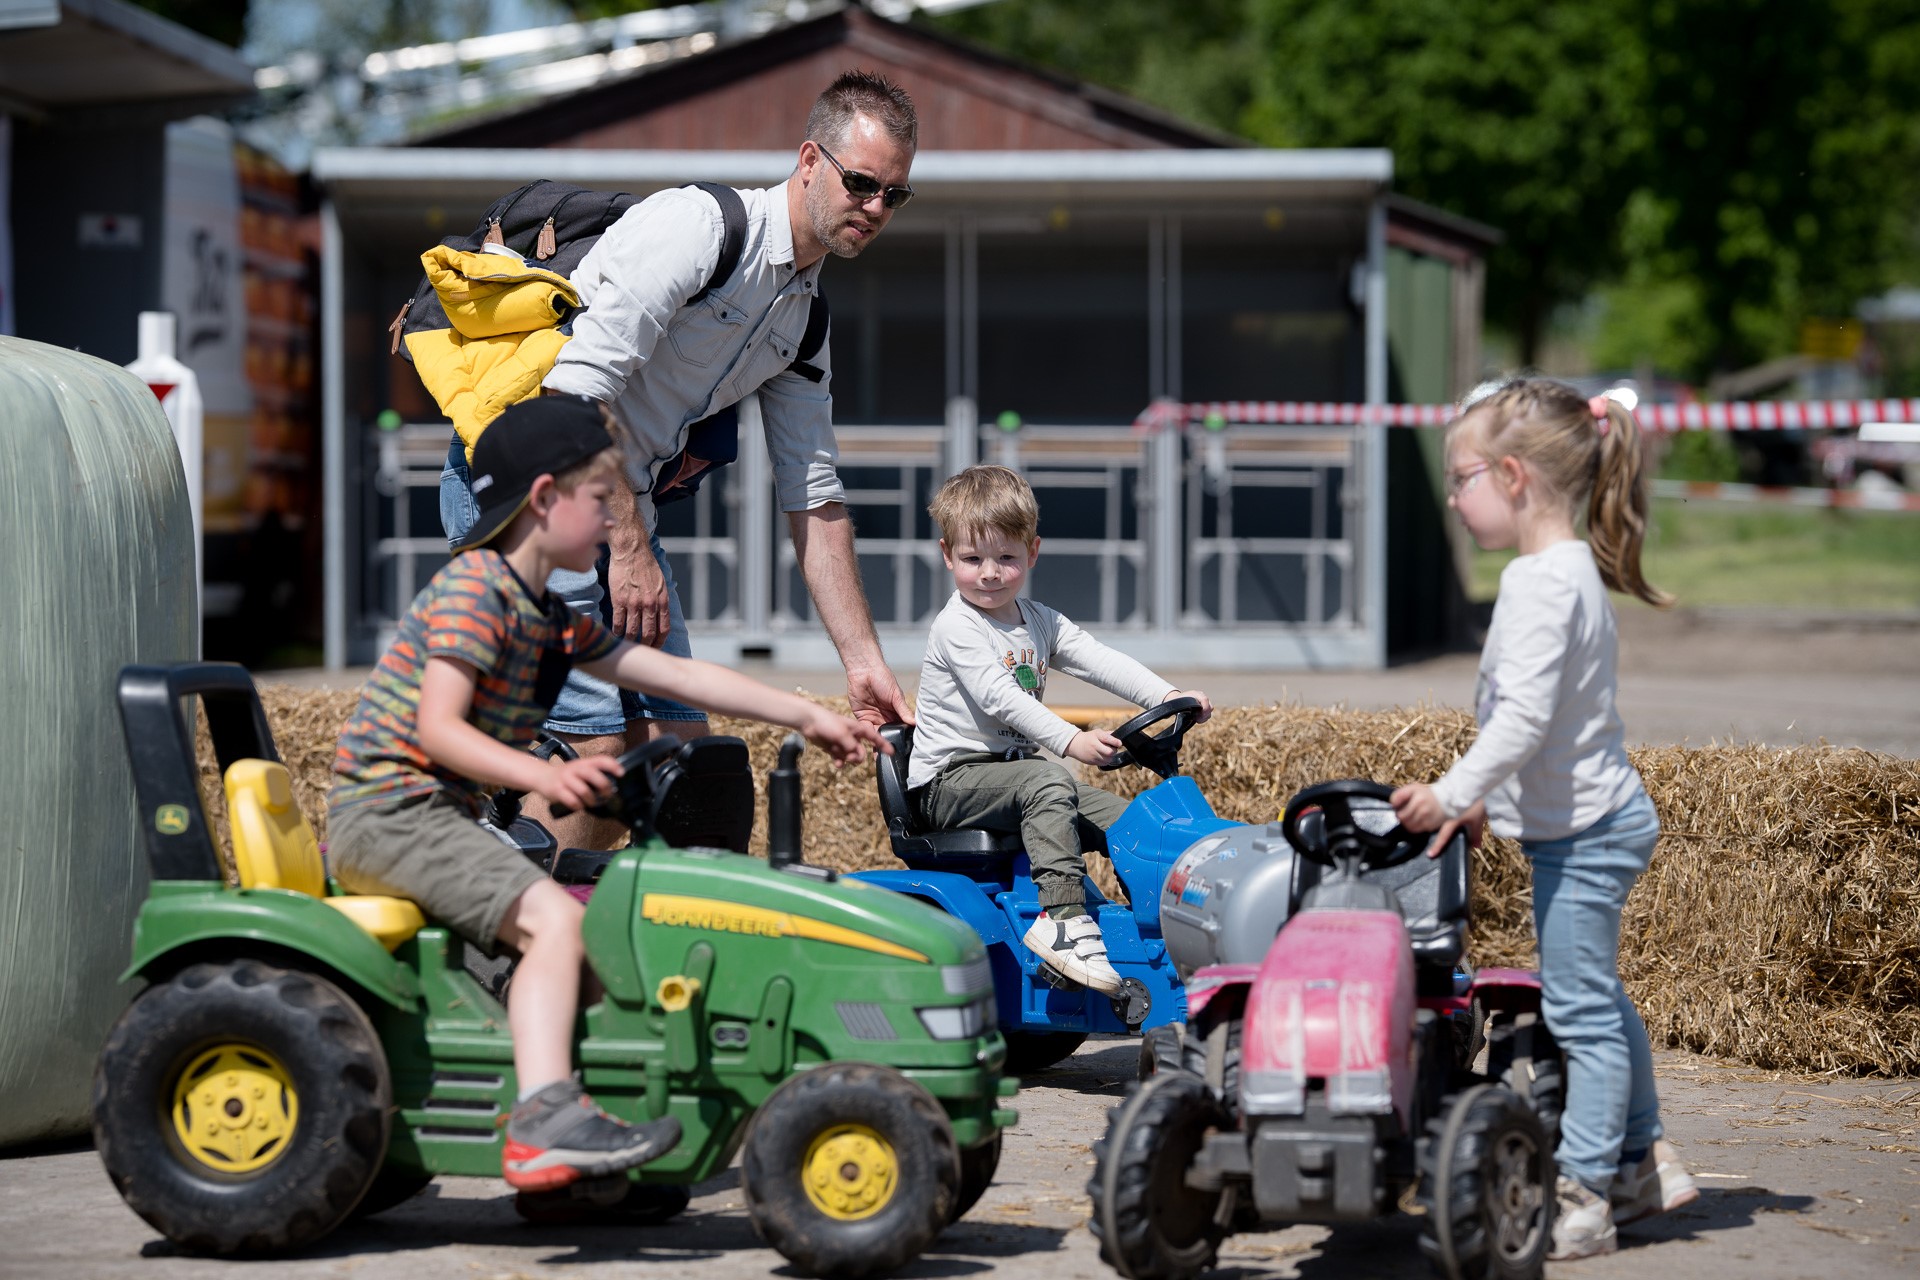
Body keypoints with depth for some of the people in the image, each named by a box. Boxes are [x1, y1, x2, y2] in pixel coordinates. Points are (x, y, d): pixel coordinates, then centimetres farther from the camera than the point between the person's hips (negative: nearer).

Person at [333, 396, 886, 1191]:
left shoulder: (553, 620, 17)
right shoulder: (472, 591, -11)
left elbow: (677, 675, 19)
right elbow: (438, 729, -21)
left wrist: (805, 715, 18)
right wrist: (545, 776, -32)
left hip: (441, 822, 10)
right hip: (388, 810, -10)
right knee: (554, 917, -24)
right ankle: (545, 1119, -36)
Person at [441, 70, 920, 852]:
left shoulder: (806, 320, 13)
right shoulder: (698, 224, -14)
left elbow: (814, 499, 16)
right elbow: (577, 385, -23)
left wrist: (863, 660, 10)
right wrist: (630, 550, -21)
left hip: (624, 507, 9)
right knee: (596, 745, -17)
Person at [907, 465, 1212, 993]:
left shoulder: (1039, 622, 14)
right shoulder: (957, 627, -12)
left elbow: (1100, 661, 2)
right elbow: (999, 697, -24)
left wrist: (1169, 697, -13)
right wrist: (1070, 741, -34)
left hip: (1014, 769, 8)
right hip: (949, 780, -8)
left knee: (1124, 815, 0)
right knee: (1049, 782, -34)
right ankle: (1062, 919, -43)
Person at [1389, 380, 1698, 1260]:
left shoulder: (1543, 584, -22)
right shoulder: (1570, 571, 11)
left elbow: (1524, 717, -28)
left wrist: (1454, 792, -22)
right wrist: (1484, 797, 18)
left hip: (1581, 831, -11)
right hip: (1594, 816, 11)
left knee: (1581, 1011, -5)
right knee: (1597, 1000, 21)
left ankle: (1581, 1194, -1)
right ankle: (1642, 1161, 33)